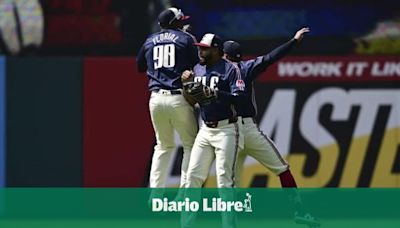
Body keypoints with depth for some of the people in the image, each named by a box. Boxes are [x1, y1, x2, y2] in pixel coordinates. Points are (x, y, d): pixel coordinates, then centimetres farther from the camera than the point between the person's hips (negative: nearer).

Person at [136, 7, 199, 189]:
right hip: (179, 99, -4)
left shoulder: (150, 41, 14)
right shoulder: (186, 39, 2)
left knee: (163, 146, 17)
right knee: (191, 145, 4)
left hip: (156, 98, 4)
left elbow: (140, 66, 27)